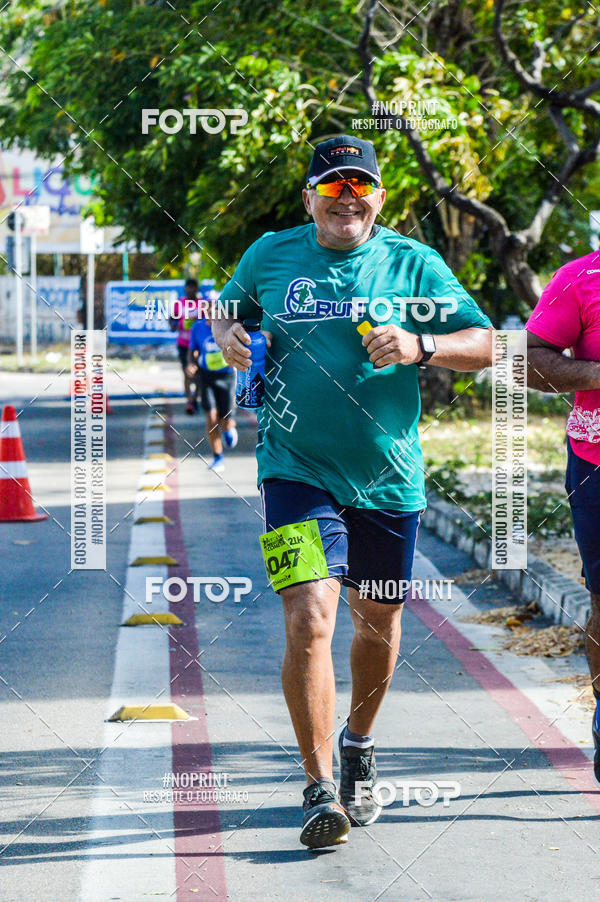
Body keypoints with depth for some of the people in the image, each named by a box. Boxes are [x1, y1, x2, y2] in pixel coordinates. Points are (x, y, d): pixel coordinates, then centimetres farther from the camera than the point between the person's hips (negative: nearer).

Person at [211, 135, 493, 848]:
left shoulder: (414, 264, -1)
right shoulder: (271, 255, 3)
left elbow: (484, 345, -2)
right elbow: (227, 306, 21)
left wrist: (421, 346, -21)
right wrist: (229, 333, -2)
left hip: (388, 479, 1)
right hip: (296, 471, -1)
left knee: (378, 621, 16)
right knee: (309, 622, -17)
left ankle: (358, 747, 44)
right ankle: (320, 789, -10)